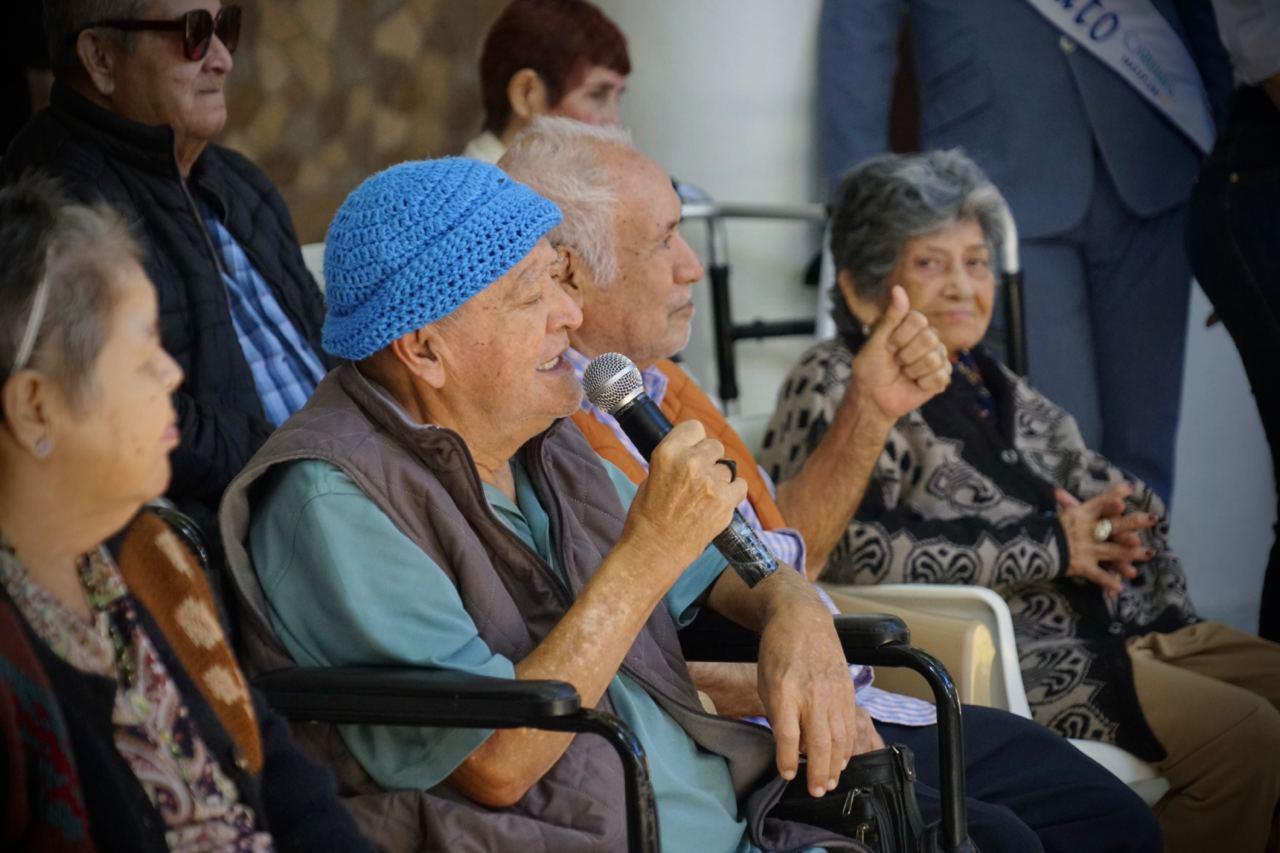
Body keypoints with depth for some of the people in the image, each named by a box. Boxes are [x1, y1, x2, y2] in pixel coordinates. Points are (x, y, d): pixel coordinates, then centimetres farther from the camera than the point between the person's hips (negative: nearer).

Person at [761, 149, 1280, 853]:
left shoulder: (989, 382, 19)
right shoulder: (835, 388, -4)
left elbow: (1136, 500, 21)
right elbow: (853, 546, -22)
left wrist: (1108, 521, -6)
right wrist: (1052, 548, -15)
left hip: (1126, 625, 9)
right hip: (1013, 658, -9)